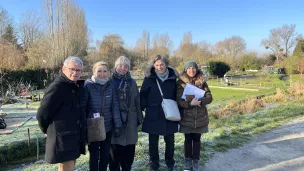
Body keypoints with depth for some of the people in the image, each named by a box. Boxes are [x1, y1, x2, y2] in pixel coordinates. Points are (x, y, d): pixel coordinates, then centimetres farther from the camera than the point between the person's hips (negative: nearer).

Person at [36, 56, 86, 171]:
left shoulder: (78, 87, 8)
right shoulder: (57, 87, -17)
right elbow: (42, 114, -14)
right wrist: (47, 130, 0)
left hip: (75, 136, 8)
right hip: (62, 139, -8)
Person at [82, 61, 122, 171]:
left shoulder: (110, 86, -2)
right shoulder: (88, 86, -11)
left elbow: (115, 107, -2)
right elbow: (82, 107, -10)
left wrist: (117, 125, -4)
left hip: (108, 127, 3)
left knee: (105, 155, 15)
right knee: (94, 155, 11)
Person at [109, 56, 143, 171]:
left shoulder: (132, 82, 9)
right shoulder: (110, 81, -1)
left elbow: (137, 101, 9)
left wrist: (139, 117, 7)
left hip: (130, 120, 3)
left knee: (129, 148, 9)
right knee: (115, 148, 5)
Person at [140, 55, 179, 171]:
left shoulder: (173, 78, 0)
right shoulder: (149, 78, -6)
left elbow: (176, 95, 9)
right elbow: (143, 95, -4)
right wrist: (142, 109, -13)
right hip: (153, 116, -2)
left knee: (170, 141, 14)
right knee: (153, 142, 10)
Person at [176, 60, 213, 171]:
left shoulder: (202, 81, 0)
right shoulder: (181, 82, -5)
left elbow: (209, 97, -4)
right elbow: (179, 100, -10)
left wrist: (200, 101, -22)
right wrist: (190, 103, -27)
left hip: (200, 117, 1)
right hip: (187, 117, -1)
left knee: (197, 139, 11)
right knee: (188, 139, 10)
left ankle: (196, 161, 26)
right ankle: (188, 161, 27)